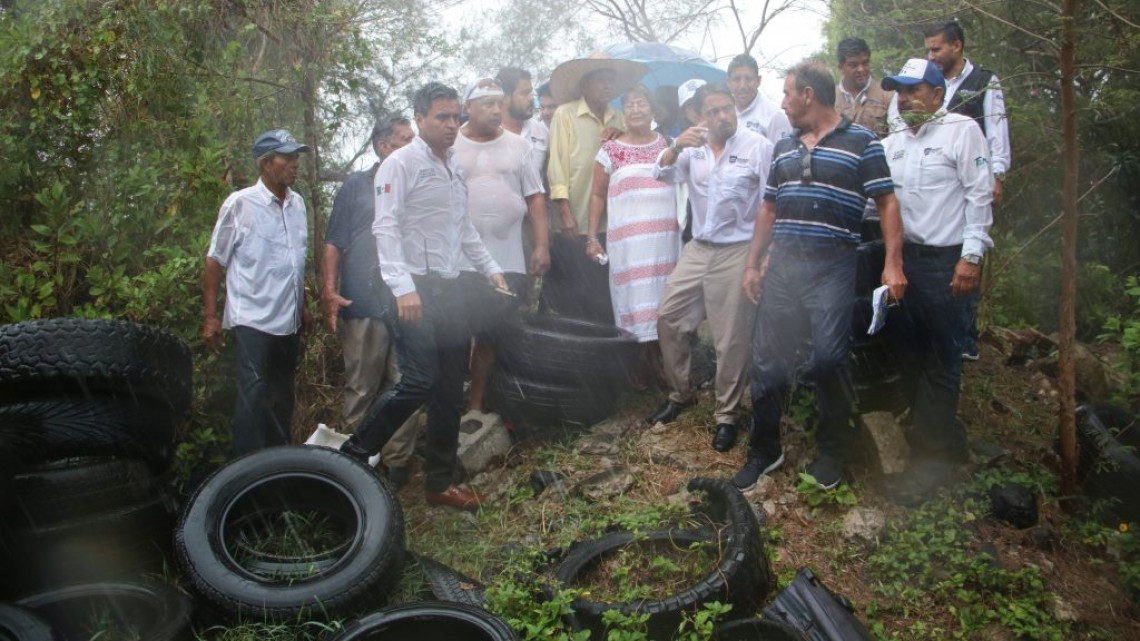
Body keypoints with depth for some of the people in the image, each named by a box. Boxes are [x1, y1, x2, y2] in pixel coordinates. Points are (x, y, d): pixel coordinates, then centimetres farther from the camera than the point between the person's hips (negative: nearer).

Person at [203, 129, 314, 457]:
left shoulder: (298, 203, 7)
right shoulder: (240, 203, -8)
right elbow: (215, 261, -5)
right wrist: (210, 316, -8)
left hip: (289, 321, 6)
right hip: (252, 319, -5)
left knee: (282, 396, 14)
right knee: (254, 396, -7)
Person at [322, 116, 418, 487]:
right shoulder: (355, 187, 6)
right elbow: (334, 242, 4)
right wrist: (329, 290, -7)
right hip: (363, 306, -2)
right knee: (360, 390, 5)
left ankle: (397, 461, 15)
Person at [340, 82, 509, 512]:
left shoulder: (455, 170, 18)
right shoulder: (401, 164, -7)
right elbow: (386, 227, -16)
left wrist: (490, 268, 20)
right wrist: (403, 287, -26)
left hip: (449, 287, 8)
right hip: (415, 289, -8)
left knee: (450, 389, 8)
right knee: (420, 381, -16)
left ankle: (440, 482, 18)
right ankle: (353, 455, 2)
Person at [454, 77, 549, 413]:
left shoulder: (520, 146, 9)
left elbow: (535, 198, 8)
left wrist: (542, 245, 0)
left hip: (508, 264, 1)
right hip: (458, 263, -1)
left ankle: (476, 404, 17)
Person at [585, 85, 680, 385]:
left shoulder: (666, 144, 12)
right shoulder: (611, 149, 5)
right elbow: (597, 195, 5)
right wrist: (592, 237, 0)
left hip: (666, 236, 2)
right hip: (627, 237, -2)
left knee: (662, 292, 2)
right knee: (634, 293, -2)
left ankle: (661, 357, 13)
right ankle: (639, 365, 7)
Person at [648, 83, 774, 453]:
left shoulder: (758, 146, -7)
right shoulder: (694, 147, 6)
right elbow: (664, 174, -5)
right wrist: (676, 147, -26)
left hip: (737, 252, -5)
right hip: (697, 249, 5)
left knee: (732, 338, 1)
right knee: (669, 318, 8)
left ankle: (727, 415, 16)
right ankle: (679, 394, 27)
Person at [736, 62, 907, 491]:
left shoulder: (861, 142, 0)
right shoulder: (784, 147, 18)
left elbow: (887, 203, -3)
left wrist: (893, 263, -12)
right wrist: (753, 264, 17)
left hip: (832, 267, -5)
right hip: (782, 265, 5)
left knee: (828, 359, -5)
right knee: (767, 359, 5)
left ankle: (832, 451, 16)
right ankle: (764, 451, 19)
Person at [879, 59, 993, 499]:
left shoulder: (961, 131, -3)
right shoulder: (893, 144, 15)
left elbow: (979, 194, -9)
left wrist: (972, 256, -15)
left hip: (946, 261, -7)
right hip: (902, 260, 7)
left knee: (941, 362, 1)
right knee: (907, 354, 12)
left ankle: (931, 458, 10)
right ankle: (946, 442, 27)